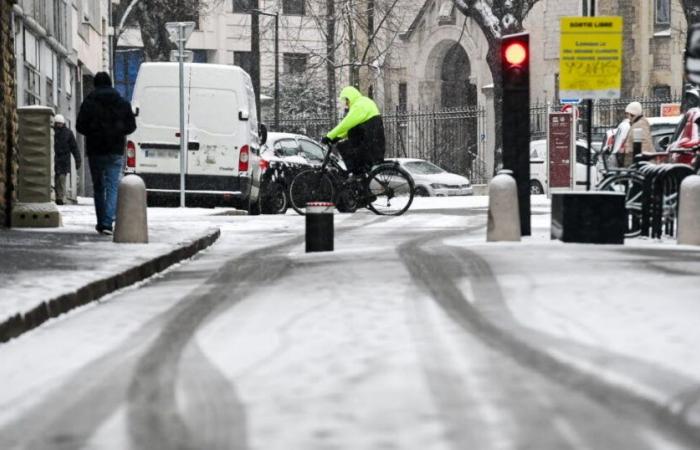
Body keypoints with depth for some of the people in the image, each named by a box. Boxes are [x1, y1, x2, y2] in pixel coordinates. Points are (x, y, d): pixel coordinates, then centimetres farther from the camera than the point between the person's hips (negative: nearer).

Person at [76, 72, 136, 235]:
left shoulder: (89, 102, -3)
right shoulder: (123, 103, 4)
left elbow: (80, 126, -7)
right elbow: (131, 126, 5)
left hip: (95, 150, 0)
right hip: (116, 152, 0)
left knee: (98, 187, 12)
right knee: (113, 187, -3)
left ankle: (101, 222, 17)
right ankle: (107, 223, -18)